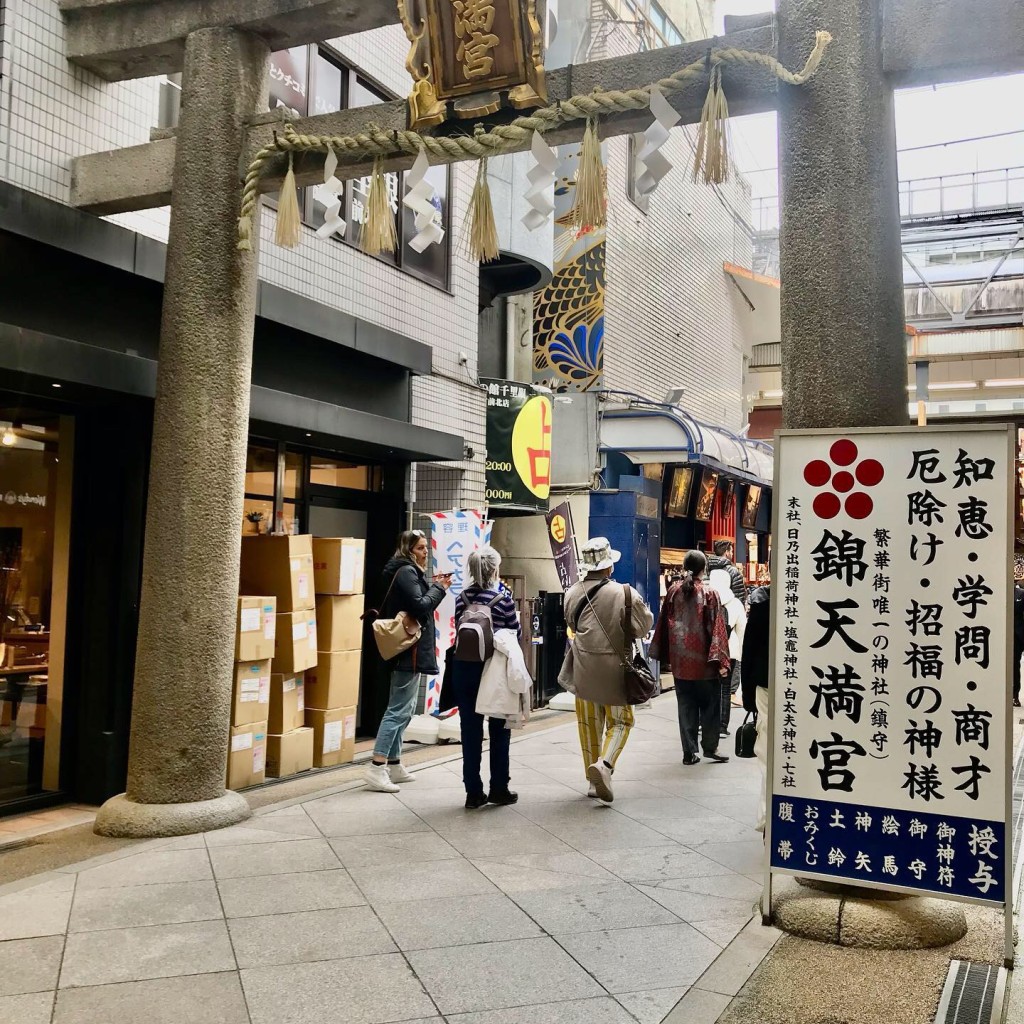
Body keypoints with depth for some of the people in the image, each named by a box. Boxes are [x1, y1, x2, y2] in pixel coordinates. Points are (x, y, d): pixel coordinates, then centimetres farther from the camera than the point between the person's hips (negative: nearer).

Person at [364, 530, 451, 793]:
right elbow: (420, 607, -22)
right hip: (410, 651, -11)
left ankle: (394, 765, 22)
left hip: (410, 651, 11)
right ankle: (376, 769, -12)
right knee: (399, 710, -11)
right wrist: (439, 588, -10)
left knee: (401, 710, 15)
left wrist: (433, 586, 5)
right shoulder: (406, 572, -13)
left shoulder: (409, 572, 18)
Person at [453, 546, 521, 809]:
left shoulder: (462, 598, 0)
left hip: (464, 668, 3)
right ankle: (499, 789, 18)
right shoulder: (503, 598, -10)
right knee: (499, 731, 12)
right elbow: (517, 633, -2)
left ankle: (473, 792, 11)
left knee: (471, 731, 7)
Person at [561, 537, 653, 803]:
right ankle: (604, 763, -14)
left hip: (583, 667, 3)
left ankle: (594, 781, 20)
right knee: (620, 721, 10)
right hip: (614, 666, -3)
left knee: (589, 723, 14)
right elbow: (643, 625, -6)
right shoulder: (624, 593, -15)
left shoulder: (572, 593, -4)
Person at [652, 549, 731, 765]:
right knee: (709, 704, 12)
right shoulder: (710, 594, -8)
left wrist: (664, 654, 14)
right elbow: (717, 628, -11)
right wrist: (720, 660, -11)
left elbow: (664, 624, 6)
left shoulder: (673, 592, 1)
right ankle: (710, 747, 15)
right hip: (704, 661, -3)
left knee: (686, 706, 9)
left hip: (680, 661, 3)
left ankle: (689, 752, 10)